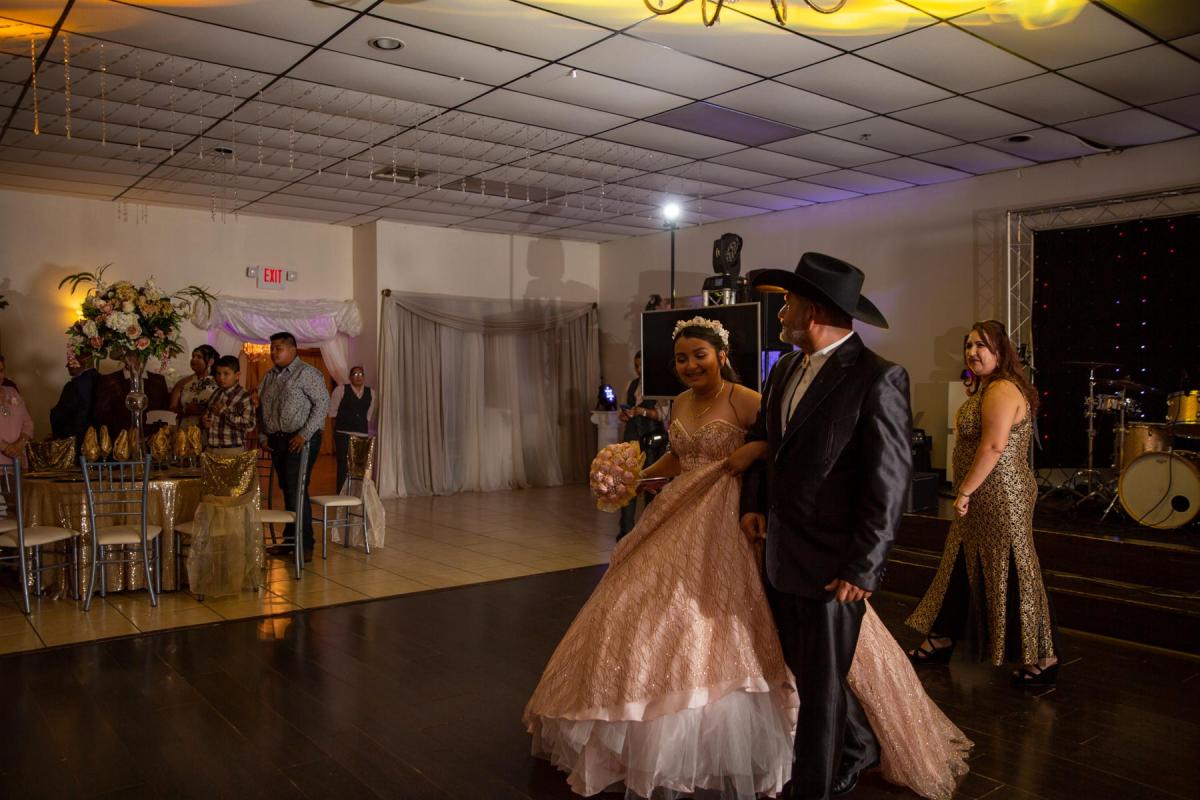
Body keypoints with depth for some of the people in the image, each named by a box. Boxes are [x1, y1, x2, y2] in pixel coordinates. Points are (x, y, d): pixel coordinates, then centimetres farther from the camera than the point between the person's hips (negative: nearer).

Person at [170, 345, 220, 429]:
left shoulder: (217, 385, -2)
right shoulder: (183, 383, 7)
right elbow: (172, 409, 7)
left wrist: (204, 412, -15)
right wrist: (185, 411, -9)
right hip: (182, 430, 2)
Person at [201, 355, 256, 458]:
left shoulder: (244, 396, -9)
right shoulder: (216, 393, 12)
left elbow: (249, 425, -20)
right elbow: (207, 414, 29)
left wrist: (225, 412, -18)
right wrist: (203, 421, 6)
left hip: (231, 451, -7)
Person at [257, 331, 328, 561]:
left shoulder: (307, 373, -7)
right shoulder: (269, 377, 16)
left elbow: (322, 403, -14)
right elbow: (261, 408, 23)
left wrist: (304, 434, -17)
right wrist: (263, 435, 11)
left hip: (300, 441, -7)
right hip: (276, 441, 7)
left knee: (296, 491, -10)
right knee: (287, 490, 11)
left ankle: (304, 546, -5)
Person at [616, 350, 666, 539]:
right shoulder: (631, 385, 15)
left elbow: (664, 414, -10)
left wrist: (644, 412, -19)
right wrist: (623, 415, 4)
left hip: (653, 440, -5)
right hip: (632, 438, 5)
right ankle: (626, 529, 3)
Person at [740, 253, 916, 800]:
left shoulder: (878, 379, -16)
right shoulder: (785, 369, 7)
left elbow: (889, 483, -16)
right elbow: (762, 436, 20)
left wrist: (861, 569, -16)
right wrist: (753, 501, 6)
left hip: (832, 568, -8)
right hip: (782, 556, 8)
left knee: (820, 684, 7)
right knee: (803, 668, 22)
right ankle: (858, 747, 47)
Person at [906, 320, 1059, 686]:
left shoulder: (1001, 390, -18)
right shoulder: (985, 388, 15)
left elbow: (994, 446, -24)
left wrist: (965, 491, -20)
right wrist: (966, 492, 13)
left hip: (1000, 499, -11)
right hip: (982, 500, 11)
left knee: (1011, 575, -1)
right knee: (961, 568, 15)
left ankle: (1043, 660, 13)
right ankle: (940, 642, 27)